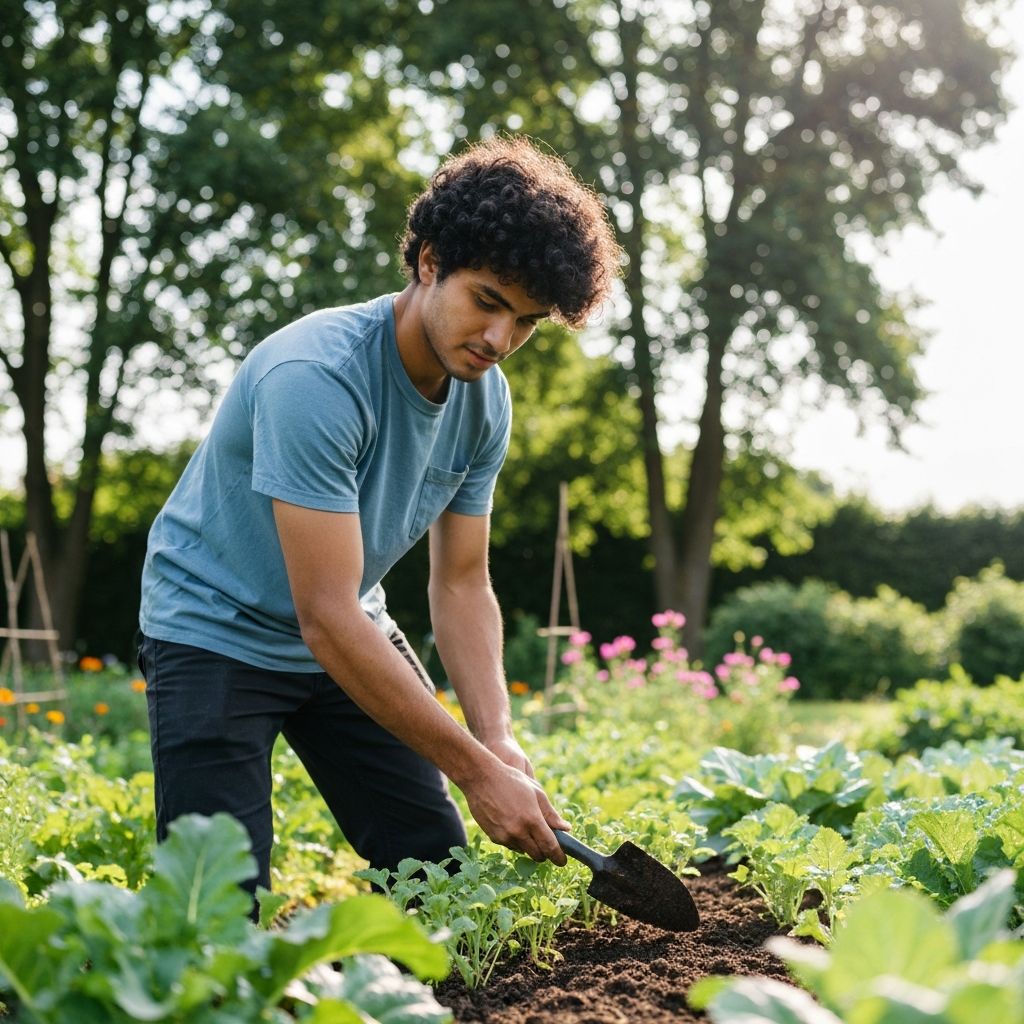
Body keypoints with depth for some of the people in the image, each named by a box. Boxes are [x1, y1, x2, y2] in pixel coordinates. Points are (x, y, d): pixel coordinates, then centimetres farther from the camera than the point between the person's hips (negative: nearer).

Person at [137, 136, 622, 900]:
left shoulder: (486, 400, -8)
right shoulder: (316, 377, -32)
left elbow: (461, 585, -4)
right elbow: (326, 616, -34)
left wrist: (498, 740, -20)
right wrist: (474, 768, -32)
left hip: (354, 631, 7)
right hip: (217, 631, -6)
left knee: (437, 871, 3)